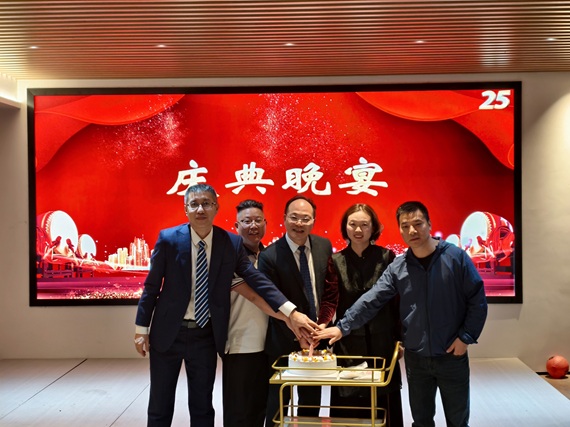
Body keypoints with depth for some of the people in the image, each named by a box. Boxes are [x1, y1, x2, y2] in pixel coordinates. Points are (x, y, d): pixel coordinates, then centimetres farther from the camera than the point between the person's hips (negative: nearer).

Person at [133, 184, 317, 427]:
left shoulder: (232, 243, -7)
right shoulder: (168, 239, -10)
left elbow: (256, 280, -11)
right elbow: (152, 286, -4)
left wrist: (291, 312, -21)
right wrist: (142, 329, -2)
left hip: (207, 335, 1)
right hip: (168, 332, -1)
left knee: (202, 404, 14)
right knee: (160, 404, 12)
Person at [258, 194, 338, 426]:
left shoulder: (324, 246, -2)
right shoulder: (270, 256, -17)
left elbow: (331, 289, 4)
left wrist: (323, 323, -8)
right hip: (284, 342, -4)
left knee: (312, 401, 16)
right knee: (279, 402, 12)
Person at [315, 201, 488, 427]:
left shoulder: (456, 257, -8)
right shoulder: (397, 267, -1)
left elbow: (477, 300, -6)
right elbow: (371, 300, -6)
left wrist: (466, 337, -11)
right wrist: (343, 327, -15)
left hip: (452, 356, -2)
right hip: (416, 357, 2)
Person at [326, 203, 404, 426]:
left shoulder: (387, 257, -1)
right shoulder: (336, 261, 0)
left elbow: (397, 299, 1)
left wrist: (400, 338, 0)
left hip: (382, 342, 0)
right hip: (348, 343, 0)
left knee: (384, 403, 8)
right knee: (349, 404, 6)